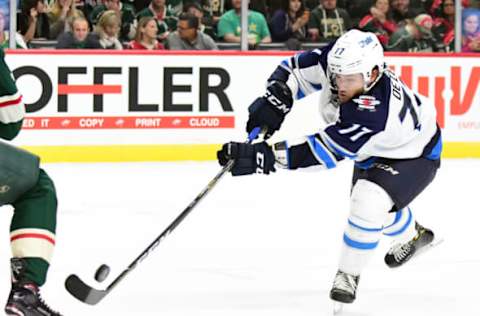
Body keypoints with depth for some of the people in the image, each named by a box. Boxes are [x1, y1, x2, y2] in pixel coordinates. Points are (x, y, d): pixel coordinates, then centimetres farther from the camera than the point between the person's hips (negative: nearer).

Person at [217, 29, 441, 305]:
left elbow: (325, 152, -45)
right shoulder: (339, 60, -28)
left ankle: (348, 274, -8)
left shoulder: (374, 113, -46)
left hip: (414, 155, -9)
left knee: (368, 202, -30)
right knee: (364, 198, 27)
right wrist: (276, 96, -36)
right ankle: (412, 235, 55)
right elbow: (296, 69, -14)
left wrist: (263, 157, -50)